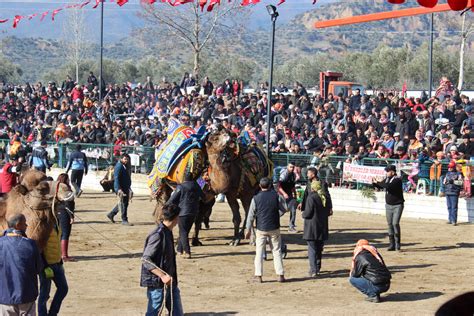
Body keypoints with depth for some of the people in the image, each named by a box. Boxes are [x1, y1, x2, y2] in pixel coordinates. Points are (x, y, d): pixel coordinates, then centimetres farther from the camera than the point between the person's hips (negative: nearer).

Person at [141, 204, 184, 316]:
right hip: (157, 283, -9)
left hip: (169, 282, 9)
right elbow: (145, 259, -23)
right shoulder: (158, 235, -20)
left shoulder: (168, 232, 7)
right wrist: (162, 276, -28)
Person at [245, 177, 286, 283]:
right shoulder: (276, 196, -6)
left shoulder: (256, 198, -7)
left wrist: (248, 229, 6)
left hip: (261, 229, -1)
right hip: (274, 228, 1)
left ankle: (258, 275, 4)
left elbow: (251, 215, -3)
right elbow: (284, 209, 3)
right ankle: (280, 275, 7)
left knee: (259, 252, 6)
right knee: (277, 251, 9)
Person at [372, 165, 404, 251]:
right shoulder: (387, 179, 7)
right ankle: (392, 244, 11)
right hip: (388, 205, 7)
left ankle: (397, 243, -3)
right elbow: (380, 186, 20)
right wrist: (374, 182, 0)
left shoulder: (397, 180, -16)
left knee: (395, 223, -15)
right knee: (390, 224, 6)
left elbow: (388, 186, -30)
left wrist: (377, 182, -22)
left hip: (397, 205, -7)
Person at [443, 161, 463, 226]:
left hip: (454, 192, -7)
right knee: (449, 207, 10)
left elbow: (460, 182, -12)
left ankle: (454, 220, -11)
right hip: (447, 192, 7)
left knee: (454, 207, -10)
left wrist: (453, 181, -21)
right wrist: (445, 182, -2)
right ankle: (450, 219, 16)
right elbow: (444, 181, 20)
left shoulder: (458, 174, -3)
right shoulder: (448, 174, 18)